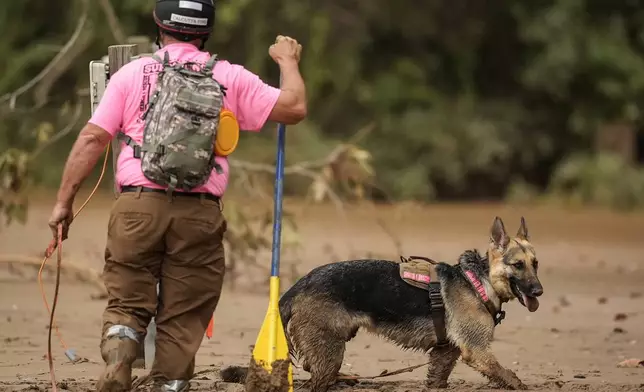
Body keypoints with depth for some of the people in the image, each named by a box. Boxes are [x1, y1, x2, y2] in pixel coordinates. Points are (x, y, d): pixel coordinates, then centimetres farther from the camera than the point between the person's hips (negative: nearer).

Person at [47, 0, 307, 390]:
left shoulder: (132, 73, 8)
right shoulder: (230, 78, 8)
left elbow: (92, 138, 3)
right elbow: (294, 108, 5)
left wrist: (64, 201, 7)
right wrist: (288, 61, 23)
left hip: (138, 206, 0)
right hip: (199, 213, 0)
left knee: (127, 302, 7)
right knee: (183, 317, 7)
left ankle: (117, 358, -20)